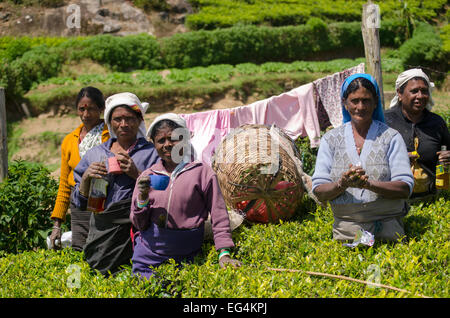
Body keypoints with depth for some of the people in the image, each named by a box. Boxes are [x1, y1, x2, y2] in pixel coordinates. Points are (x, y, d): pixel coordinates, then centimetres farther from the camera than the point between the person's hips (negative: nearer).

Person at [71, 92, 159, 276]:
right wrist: (86, 178, -3)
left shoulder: (152, 153, 5)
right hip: (101, 231, 3)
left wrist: (137, 174, -13)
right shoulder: (95, 153, 14)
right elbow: (80, 202, 15)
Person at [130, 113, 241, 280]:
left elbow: (218, 214, -2)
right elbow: (139, 224, 9)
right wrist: (142, 199, -9)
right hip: (149, 252, 3)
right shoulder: (147, 177, 7)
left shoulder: (202, 172, -3)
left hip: (186, 256, -2)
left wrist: (224, 253, -8)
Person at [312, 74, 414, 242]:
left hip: (387, 228, -1)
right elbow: (319, 192, 3)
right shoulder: (331, 139, 9)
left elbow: (405, 189, -3)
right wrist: (342, 184, -16)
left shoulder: (391, 137, 5)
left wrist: (369, 184, -18)